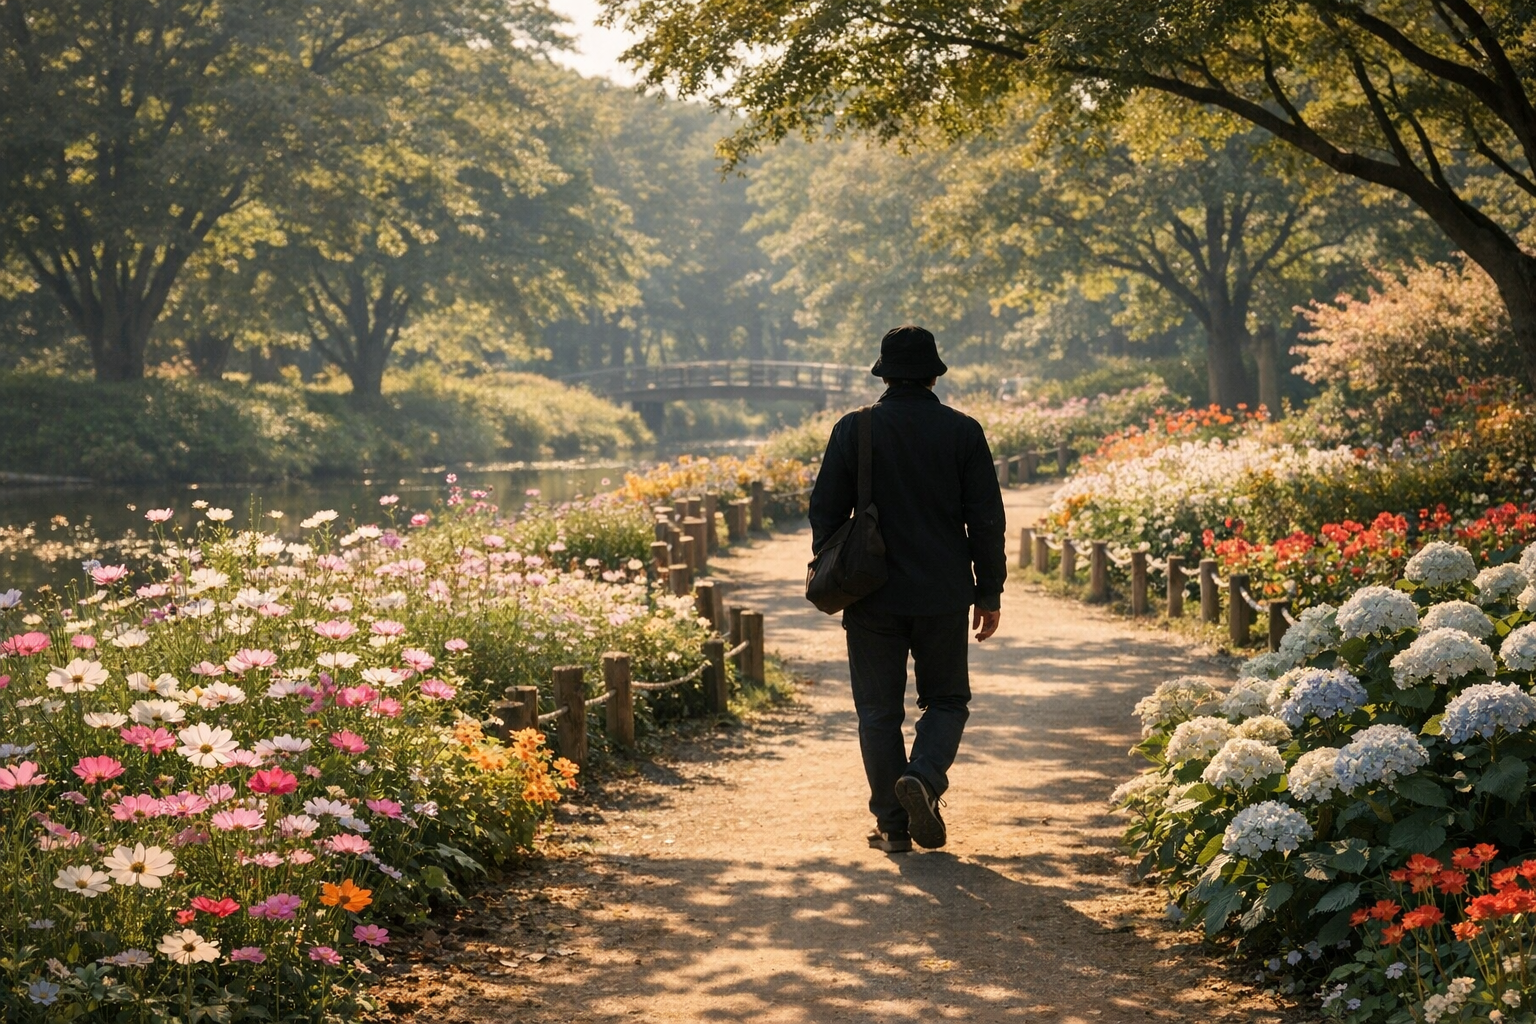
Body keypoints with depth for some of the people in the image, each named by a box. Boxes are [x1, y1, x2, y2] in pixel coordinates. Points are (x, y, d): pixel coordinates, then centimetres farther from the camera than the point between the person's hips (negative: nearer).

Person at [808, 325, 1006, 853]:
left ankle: (893, 825, 7)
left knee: (879, 710, 8)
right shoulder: (962, 431, -2)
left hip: (872, 595, 0)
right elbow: (986, 518, -1)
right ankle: (924, 776, -12)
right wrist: (989, 592, 8)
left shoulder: (853, 430, -2)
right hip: (944, 596, 0)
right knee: (946, 700, 14)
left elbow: (825, 511, 2)